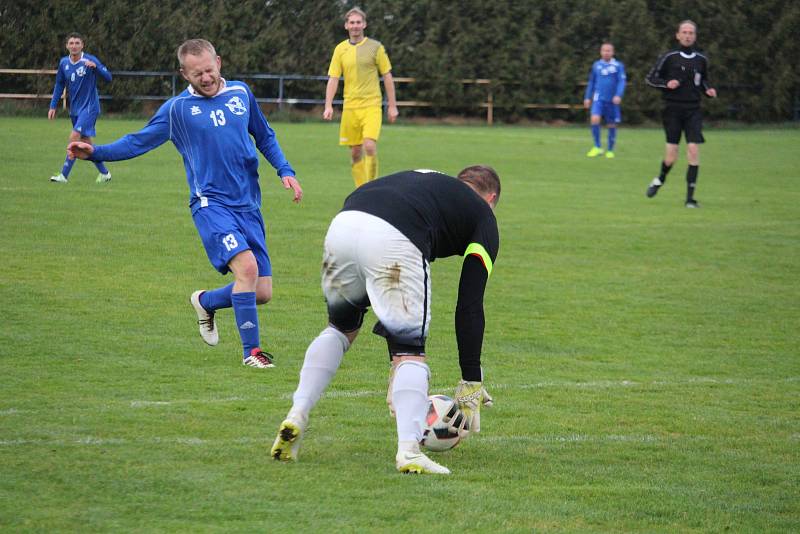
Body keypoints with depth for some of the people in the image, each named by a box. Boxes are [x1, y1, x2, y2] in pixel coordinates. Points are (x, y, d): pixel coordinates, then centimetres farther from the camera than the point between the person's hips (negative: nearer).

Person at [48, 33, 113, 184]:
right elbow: (59, 85, 16)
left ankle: (64, 175, -17)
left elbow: (108, 77, -15)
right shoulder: (64, 63, 5)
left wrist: (95, 66, -32)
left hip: (89, 107, -6)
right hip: (74, 109, 7)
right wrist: (53, 106, 12)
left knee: (74, 137, -18)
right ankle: (104, 173, 24)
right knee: (85, 143, 10)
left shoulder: (90, 60, -11)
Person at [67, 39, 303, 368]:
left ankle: (206, 302, 29)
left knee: (262, 293, 0)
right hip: (211, 203, -5)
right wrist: (96, 152, -11)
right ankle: (251, 350, -15)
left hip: (248, 206, 5)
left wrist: (285, 171, 12)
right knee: (247, 266, -26)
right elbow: (138, 142, 2)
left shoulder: (241, 94, 10)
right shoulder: (178, 108, -1)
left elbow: (265, 137, 23)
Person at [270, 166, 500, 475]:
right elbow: (470, 305, 17)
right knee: (410, 351, 8)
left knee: (340, 328, 29)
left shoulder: (422, 179, 40)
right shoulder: (483, 216, 25)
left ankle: (296, 417, 19)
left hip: (343, 223, 5)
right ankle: (409, 451, -8)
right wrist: (471, 383, 21)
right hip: (392, 241, -5)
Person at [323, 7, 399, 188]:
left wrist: (392, 106, 1)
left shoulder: (375, 47, 1)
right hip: (350, 106, 3)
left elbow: (387, 77, 4)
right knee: (355, 152, 4)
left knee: (370, 146, -19)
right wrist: (328, 106, -6)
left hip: (371, 106, -3)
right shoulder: (340, 49, 7)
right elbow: (333, 79, 5)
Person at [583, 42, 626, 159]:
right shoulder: (596, 65, 10)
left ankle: (610, 150, 20)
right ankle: (597, 147, -10)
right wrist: (587, 97, 15)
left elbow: (622, 82, -4)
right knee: (594, 119, -20)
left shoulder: (618, 66, 1)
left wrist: (618, 95, -19)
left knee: (611, 125, 5)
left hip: (612, 100, -1)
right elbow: (591, 82, 18)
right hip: (598, 98, 1)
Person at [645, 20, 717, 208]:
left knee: (693, 150, -12)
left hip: (693, 111, 2)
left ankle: (690, 197, -6)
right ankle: (660, 179, 28)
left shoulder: (701, 60, 7)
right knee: (671, 157, -6)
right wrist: (667, 84, -14)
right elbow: (651, 78, 3)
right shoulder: (669, 58, -2)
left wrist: (708, 90, 4)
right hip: (673, 110, -2)